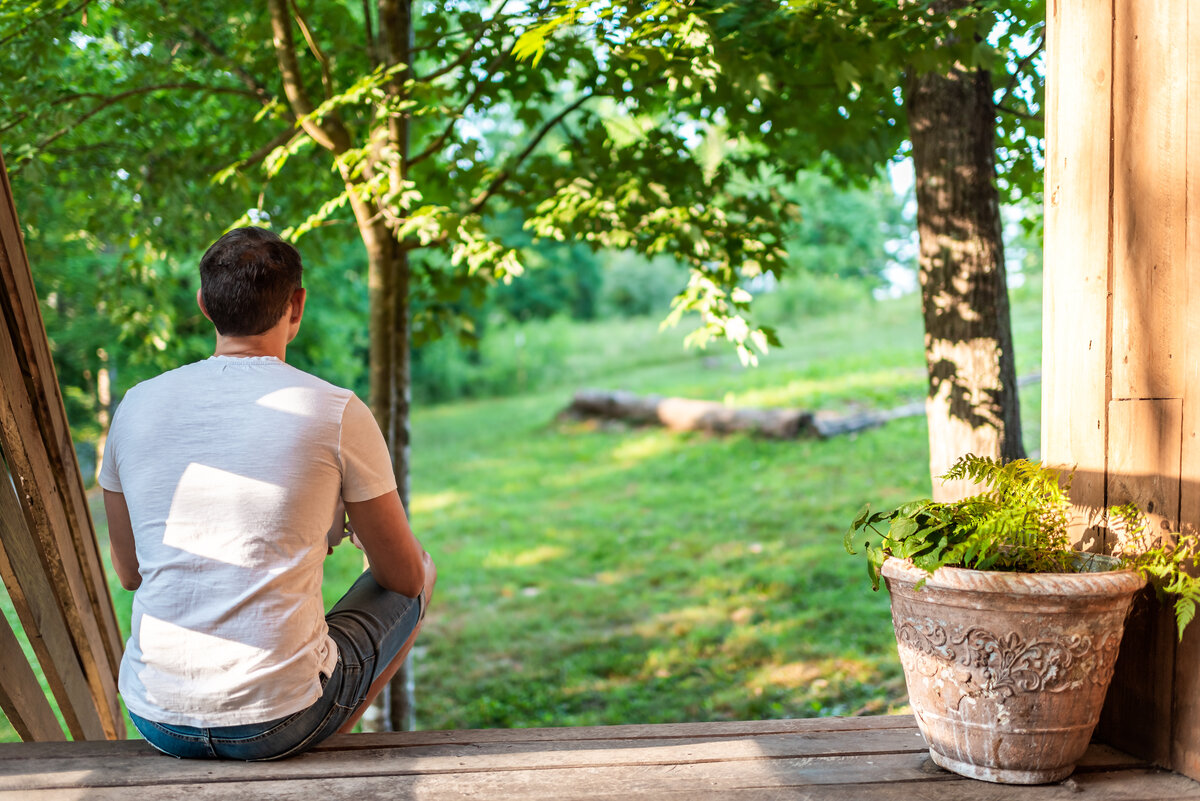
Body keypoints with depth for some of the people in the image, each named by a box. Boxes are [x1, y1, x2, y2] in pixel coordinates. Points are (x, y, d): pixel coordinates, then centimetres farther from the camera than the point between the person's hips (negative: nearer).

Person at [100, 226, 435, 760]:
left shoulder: (136, 406, 1)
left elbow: (129, 573, 14)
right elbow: (405, 576, 2)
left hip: (155, 719, 5)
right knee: (423, 572, 22)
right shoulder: (338, 414, -10)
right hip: (279, 721, -4)